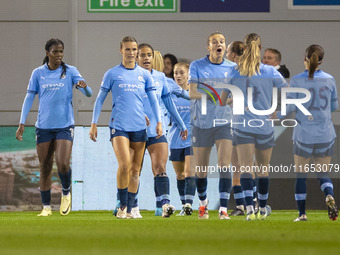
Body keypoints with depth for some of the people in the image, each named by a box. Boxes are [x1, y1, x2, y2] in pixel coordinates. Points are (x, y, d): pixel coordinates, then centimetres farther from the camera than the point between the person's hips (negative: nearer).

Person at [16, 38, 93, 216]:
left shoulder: (70, 71, 2)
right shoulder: (38, 73, 5)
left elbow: (88, 94, -4)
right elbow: (29, 98, 8)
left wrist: (84, 86, -29)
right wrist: (22, 123, 1)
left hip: (65, 126, -2)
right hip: (43, 126, 2)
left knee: (63, 164, -16)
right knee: (44, 168, 3)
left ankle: (66, 194, 12)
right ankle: (46, 207, 12)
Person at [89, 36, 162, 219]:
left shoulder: (144, 75, 11)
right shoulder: (112, 74, 4)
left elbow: (153, 100, 13)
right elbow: (100, 99, 7)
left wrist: (159, 122, 2)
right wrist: (94, 124, 2)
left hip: (139, 127, 3)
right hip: (119, 126, -3)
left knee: (135, 170, 4)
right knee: (124, 164, -19)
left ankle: (132, 207, 14)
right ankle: (122, 206, -10)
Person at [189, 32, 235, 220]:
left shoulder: (231, 68, 4)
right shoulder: (197, 66, 0)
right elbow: (192, 92, -10)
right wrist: (210, 95, -25)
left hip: (224, 122, 0)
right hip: (201, 123, 0)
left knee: (224, 165, -15)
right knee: (200, 169, 7)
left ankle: (223, 209, -16)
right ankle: (203, 203, 32)